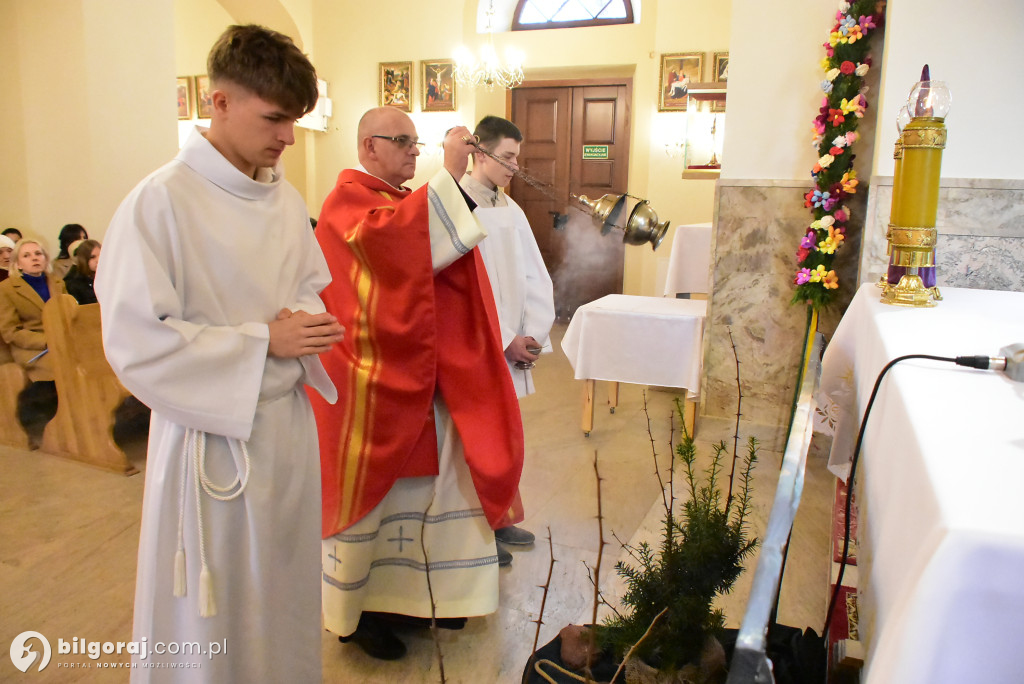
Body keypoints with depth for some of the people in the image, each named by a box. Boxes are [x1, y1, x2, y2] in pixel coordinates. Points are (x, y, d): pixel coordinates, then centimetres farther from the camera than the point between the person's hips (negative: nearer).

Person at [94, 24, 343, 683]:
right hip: (212, 435, -6)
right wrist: (265, 340, -18)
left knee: (286, 587, 21)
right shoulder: (161, 202, -16)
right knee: (212, 611, 11)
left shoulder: (287, 199, 4)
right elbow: (136, 342, -17)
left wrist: (305, 323, -7)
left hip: (289, 421, 6)